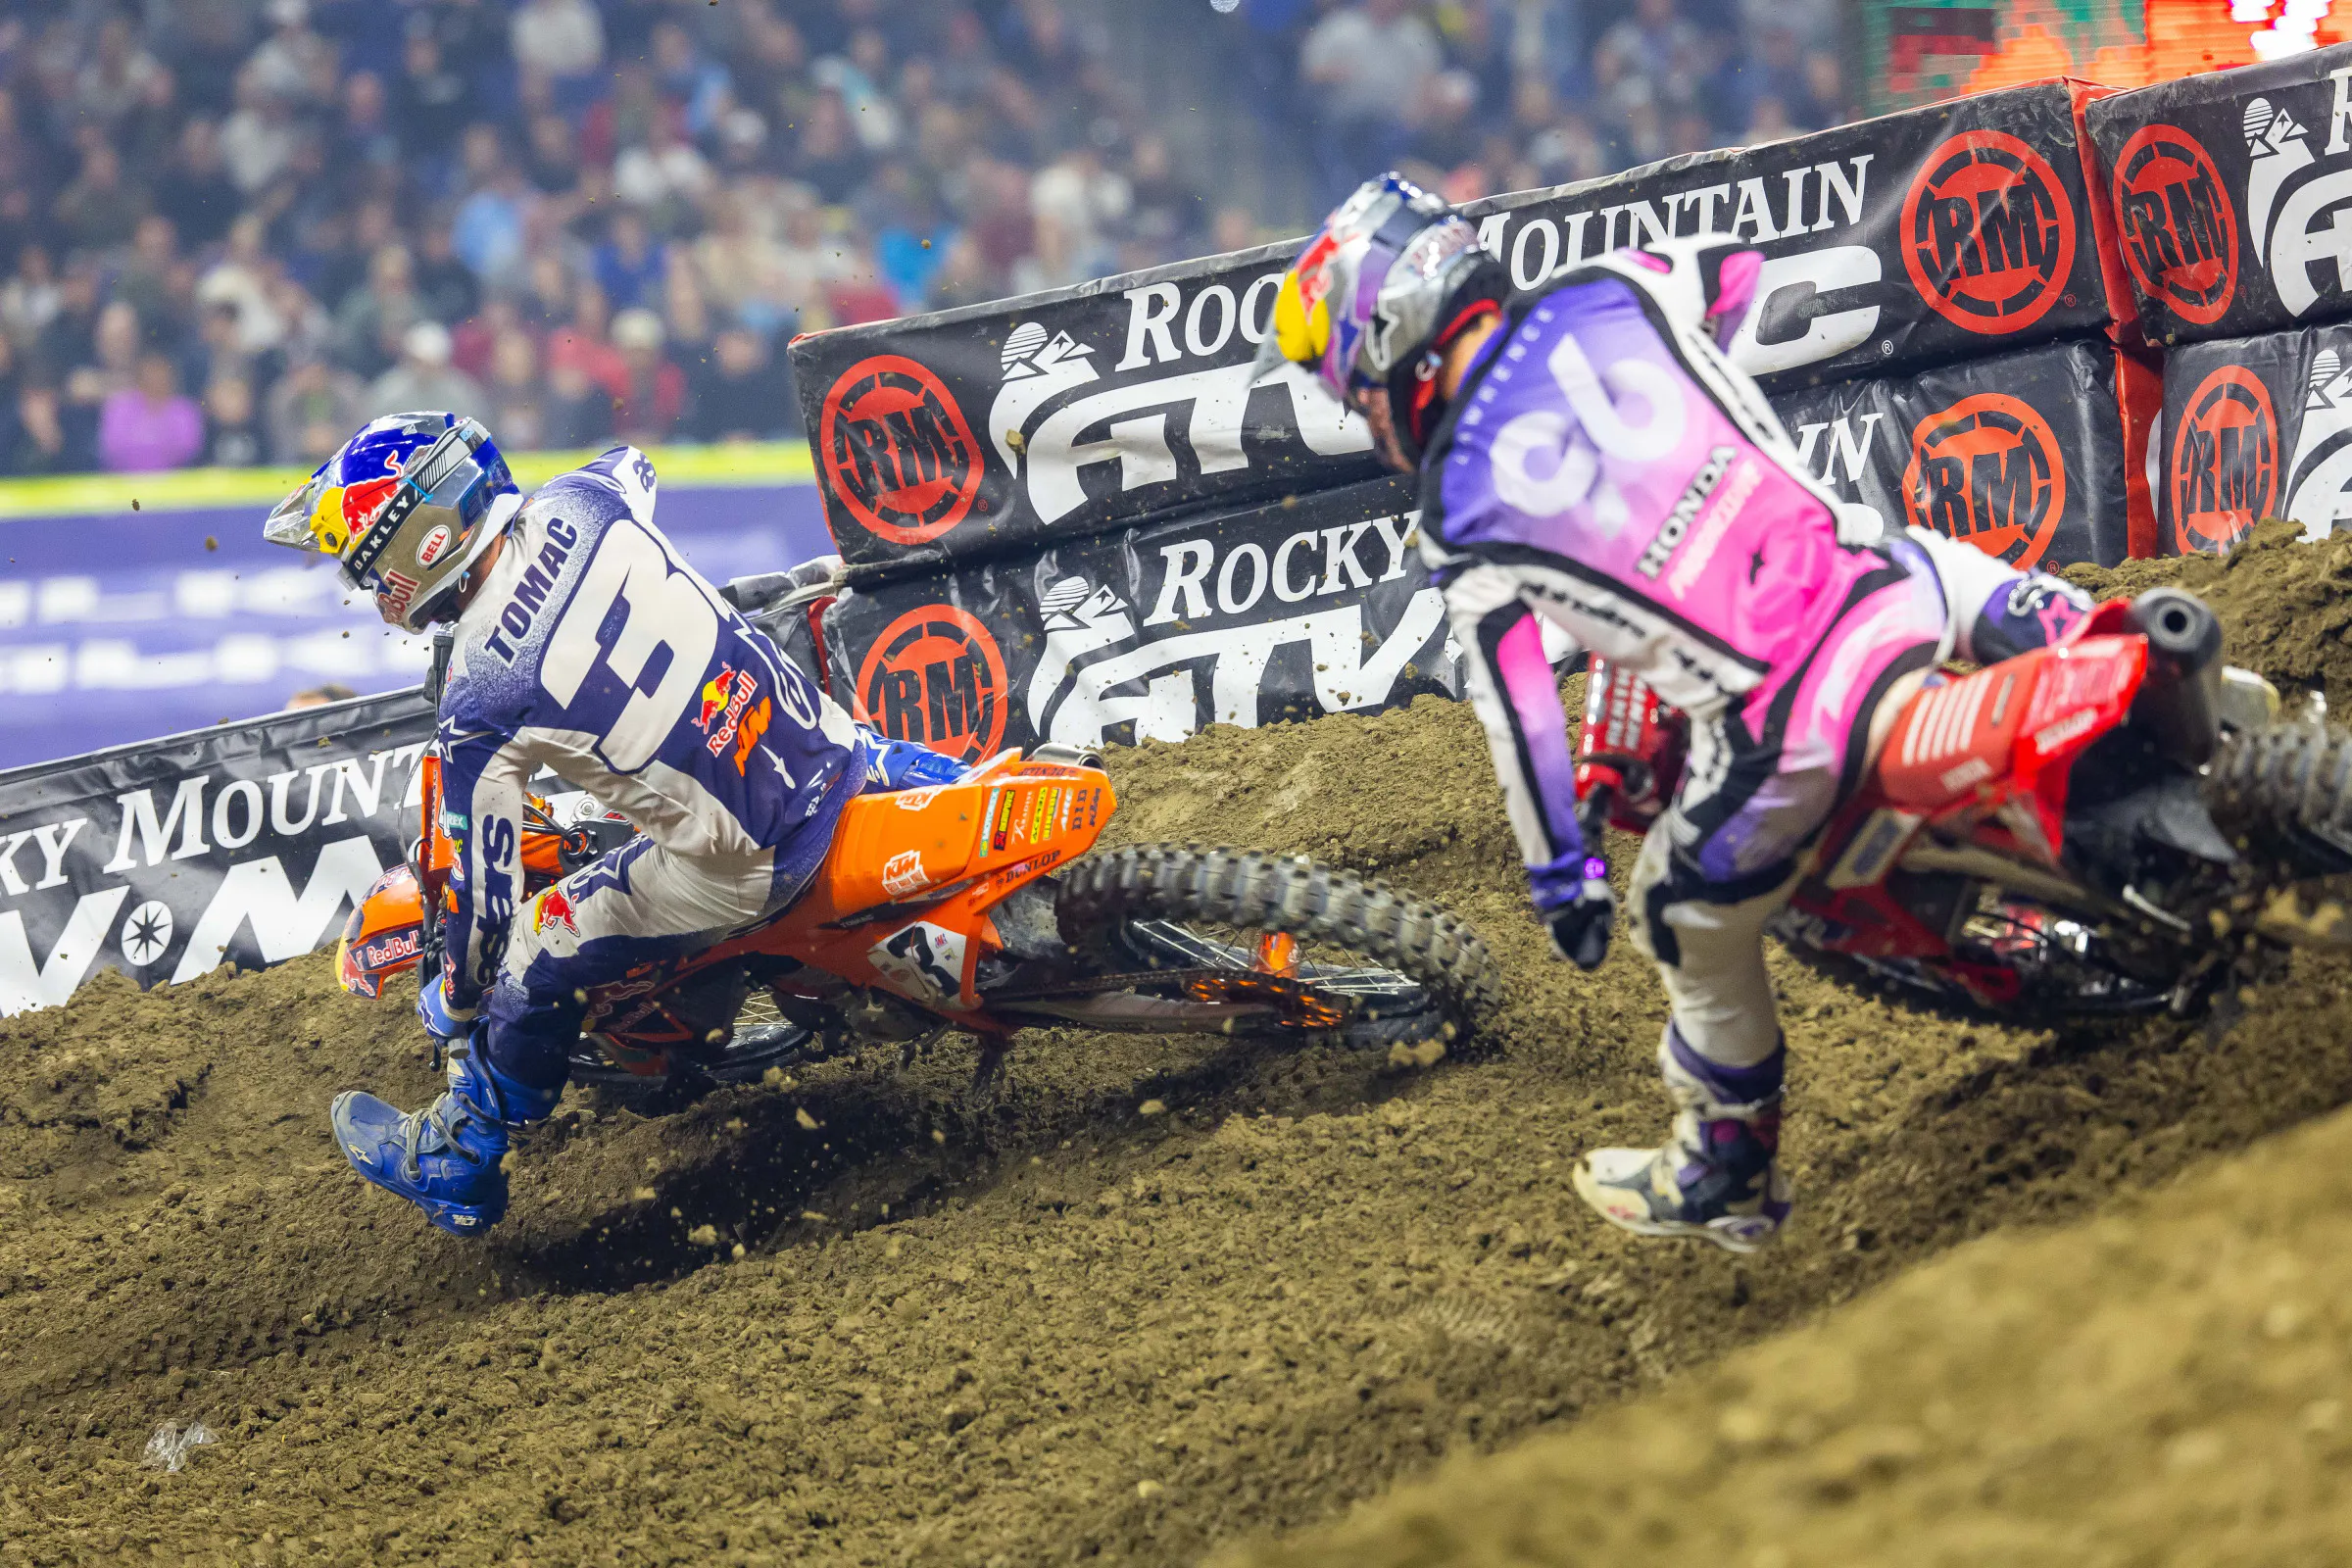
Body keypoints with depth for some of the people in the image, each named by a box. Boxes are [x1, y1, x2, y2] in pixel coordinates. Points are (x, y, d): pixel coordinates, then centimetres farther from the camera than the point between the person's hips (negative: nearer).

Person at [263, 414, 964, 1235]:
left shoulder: (480, 705, -17)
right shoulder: (581, 503, -4)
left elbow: (483, 888, -10)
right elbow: (635, 469, 24)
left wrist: (450, 1004, 9)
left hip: (737, 868, -5)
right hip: (827, 741, 5)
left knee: (531, 969, 11)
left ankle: (454, 1163, 28)